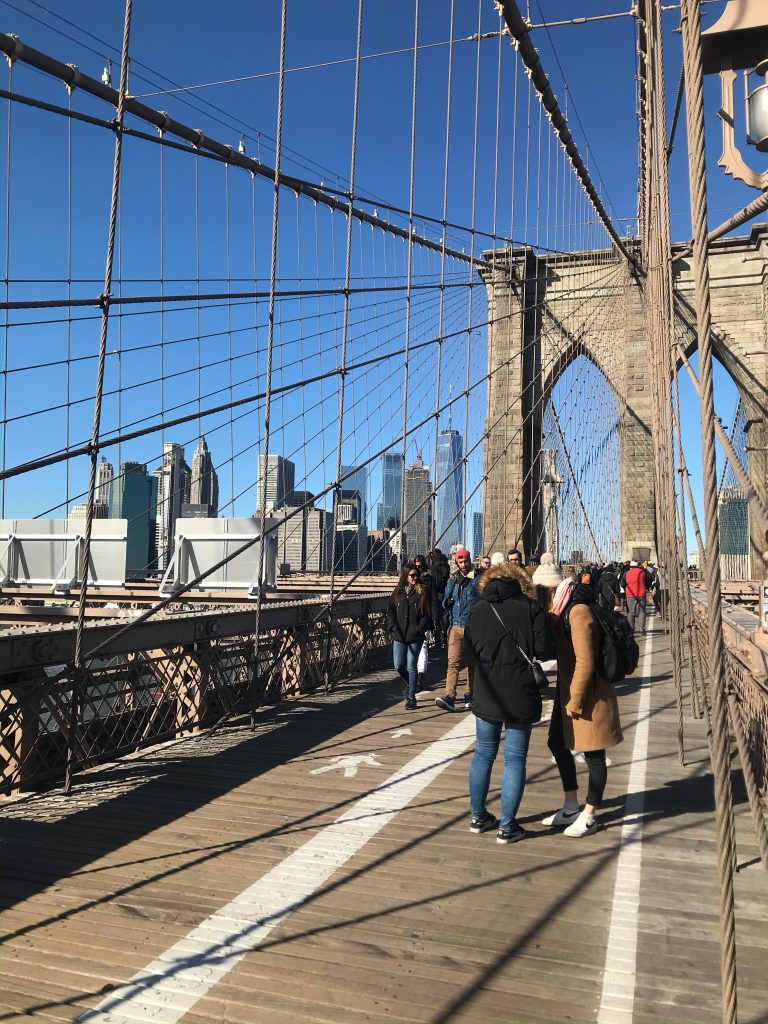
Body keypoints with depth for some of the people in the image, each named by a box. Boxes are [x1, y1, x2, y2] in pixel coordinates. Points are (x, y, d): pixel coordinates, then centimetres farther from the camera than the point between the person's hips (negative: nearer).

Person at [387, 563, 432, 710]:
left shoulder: (421, 593, 0)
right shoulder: (397, 593, 7)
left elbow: (427, 615, -1)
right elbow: (390, 612, 10)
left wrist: (420, 629, -13)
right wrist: (392, 627, -4)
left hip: (415, 637, -2)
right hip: (399, 637, 3)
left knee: (411, 667, -1)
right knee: (399, 666, 1)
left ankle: (411, 698, 10)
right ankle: (410, 685, 31)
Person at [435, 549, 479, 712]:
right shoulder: (453, 580, 12)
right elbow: (446, 601, 16)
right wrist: (446, 602, -7)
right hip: (456, 626, 2)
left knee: (472, 663, 10)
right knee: (453, 662, -10)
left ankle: (469, 697, 22)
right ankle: (449, 697, -18)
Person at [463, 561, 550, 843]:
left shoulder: (476, 609, 0)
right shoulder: (531, 607, -9)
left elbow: (470, 650, 5)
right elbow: (543, 650, -12)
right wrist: (524, 651, 8)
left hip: (486, 694, 3)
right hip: (520, 694, -3)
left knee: (483, 754, 16)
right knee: (515, 759, 6)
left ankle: (478, 817, 26)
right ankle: (507, 826, 11)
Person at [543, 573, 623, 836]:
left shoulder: (579, 612, -21)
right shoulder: (568, 612, 6)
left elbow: (585, 663, -24)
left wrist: (575, 701, -19)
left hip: (589, 696, -10)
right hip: (569, 694, 10)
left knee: (593, 755, 4)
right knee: (557, 744, 16)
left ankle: (589, 816, 17)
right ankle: (572, 807, 29)